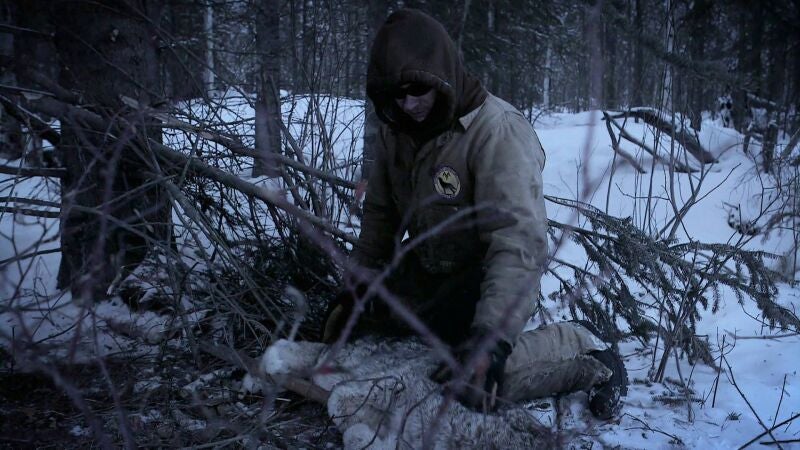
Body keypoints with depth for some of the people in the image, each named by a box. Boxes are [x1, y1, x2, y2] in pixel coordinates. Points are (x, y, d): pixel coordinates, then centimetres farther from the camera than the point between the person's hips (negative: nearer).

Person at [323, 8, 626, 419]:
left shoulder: (498, 131, -29)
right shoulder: (397, 129, -4)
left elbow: (520, 243, -37)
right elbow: (379, 213, 11)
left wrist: (490, 337, -46)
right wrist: (357, 285, 7)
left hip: (484, 274, -7)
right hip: (427, 269, 8)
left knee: (478, 380, -29)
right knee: (348, 324, 7)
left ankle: (589, 354, -4)